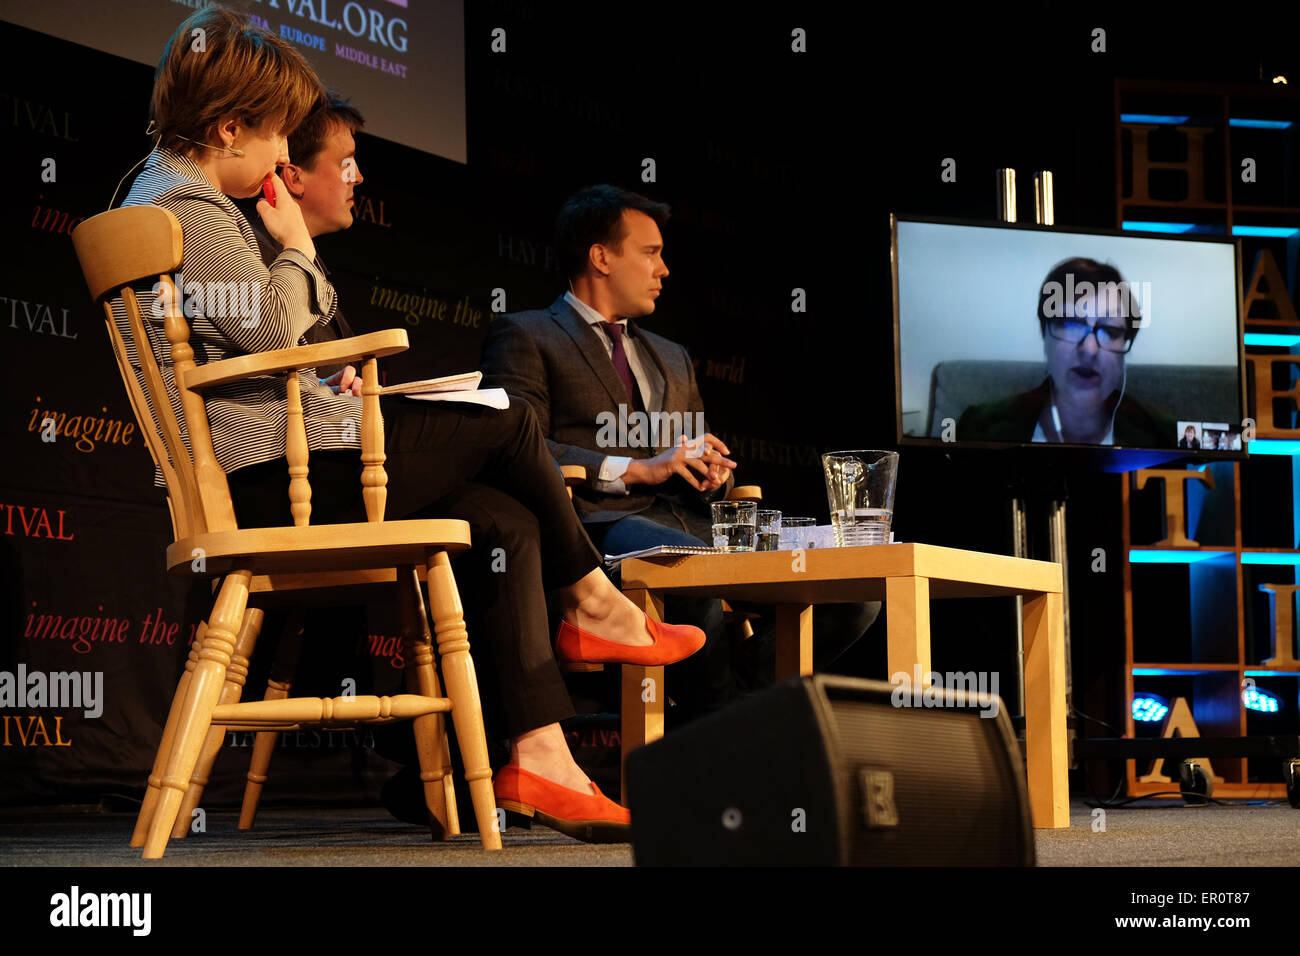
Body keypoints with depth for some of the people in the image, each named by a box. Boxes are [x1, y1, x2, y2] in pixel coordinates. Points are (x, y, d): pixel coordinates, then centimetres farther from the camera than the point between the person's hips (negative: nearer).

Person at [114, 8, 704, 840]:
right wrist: (297, 246, -3)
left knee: (511, 521, 0)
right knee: (508, 422, -6)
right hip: (272, 473, -11)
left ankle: (539, 752, -8)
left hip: (269, 468, 11)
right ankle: (593, 601, 16)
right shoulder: (184, 207, -12)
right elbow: (272, 327, -21)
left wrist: (323, 384, 15)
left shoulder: (172, 198, 23)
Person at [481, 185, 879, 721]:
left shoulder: (672, 358, 34)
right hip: (599, 525, -7)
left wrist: (711, 472, 4)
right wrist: (635, 469, -13)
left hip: (689, 525, 7)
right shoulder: (524, 337, 11)